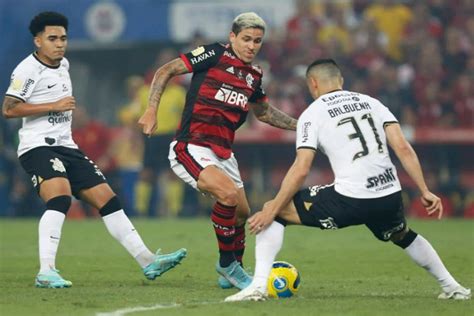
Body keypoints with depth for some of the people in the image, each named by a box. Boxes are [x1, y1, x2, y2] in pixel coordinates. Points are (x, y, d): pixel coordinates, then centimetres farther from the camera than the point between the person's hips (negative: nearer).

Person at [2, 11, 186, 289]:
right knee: (61, 198, -31)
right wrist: (54, 106, -20)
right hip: (38, 147, -9)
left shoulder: (63, 65, 16)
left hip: (66, 148, 9)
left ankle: (148, 261, 8)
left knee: (108, 199, 5)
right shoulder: (28, 70, -11)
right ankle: (46, 272, -34)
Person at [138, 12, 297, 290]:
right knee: (228, 194, -26)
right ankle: (228, 264, -9)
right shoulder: (215, 55, -9)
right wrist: (152, 109, -14)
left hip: (223, 153, 8)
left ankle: (232, 272, 34)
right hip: (191, 149, -8)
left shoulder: (254, 75, 11)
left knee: (242, 214, 11)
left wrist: (298, 125, 19)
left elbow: (263, 111, 28)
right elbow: (166, 71, -5)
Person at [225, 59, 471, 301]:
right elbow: (403, 148, 6)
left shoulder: (311, 114, 5)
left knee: (272, 211, 8)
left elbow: (300, 170, -5)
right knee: (403, 236, 39)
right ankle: (452, 287, 40)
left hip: (350, 200, -5)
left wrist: (272, 211, 0)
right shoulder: (370, 102, 17)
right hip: (390, 198, 5)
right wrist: (425, 192, 8)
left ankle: (258, 286, -5)